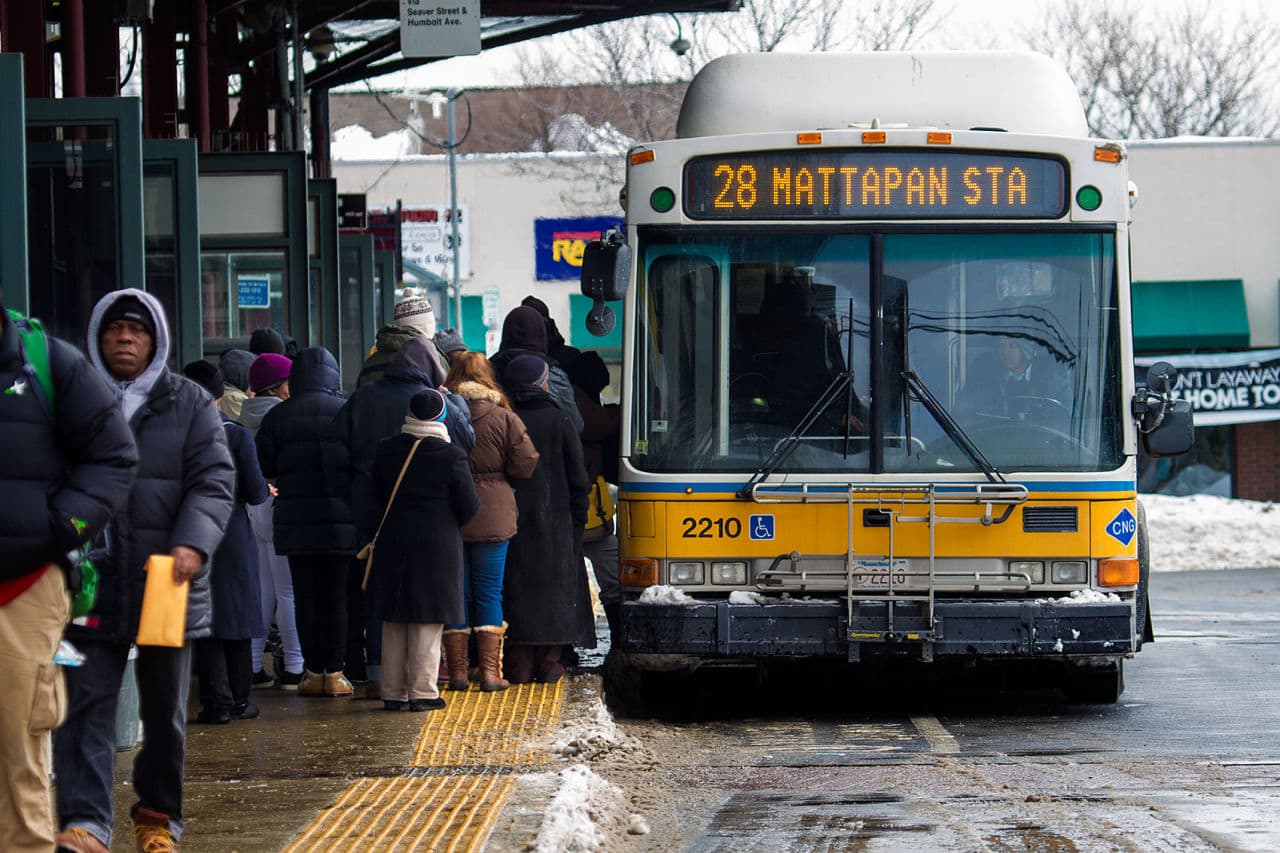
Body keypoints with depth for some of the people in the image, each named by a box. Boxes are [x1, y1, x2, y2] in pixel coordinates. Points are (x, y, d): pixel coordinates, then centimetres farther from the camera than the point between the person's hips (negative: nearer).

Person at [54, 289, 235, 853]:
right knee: (86, 703, -9)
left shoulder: (189, 403, 6)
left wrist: (193, 544, -18)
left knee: (165, 709, 11)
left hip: (166, 582, 0)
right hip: (91, 582, 0)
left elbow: (213, 480, -2)